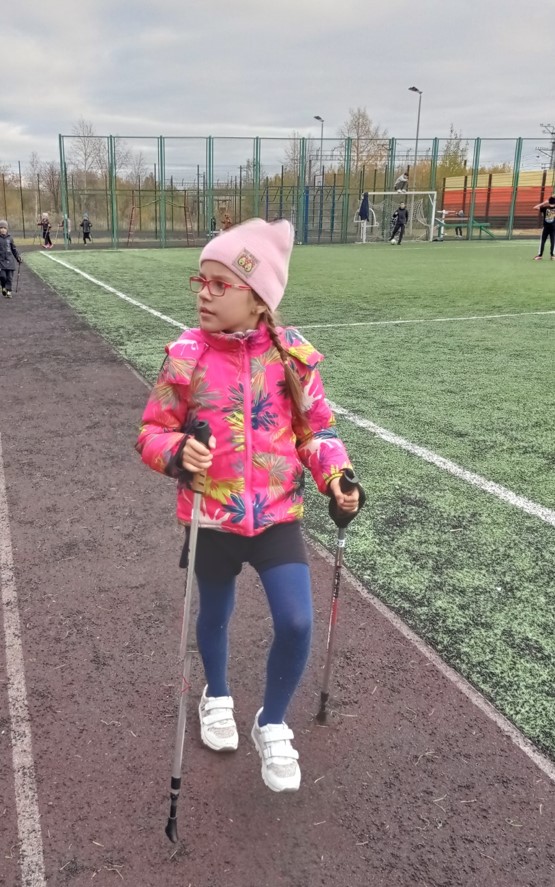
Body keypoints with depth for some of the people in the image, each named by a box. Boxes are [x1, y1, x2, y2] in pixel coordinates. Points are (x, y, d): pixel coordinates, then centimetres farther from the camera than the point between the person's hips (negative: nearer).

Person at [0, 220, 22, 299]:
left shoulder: (9, 238, 6)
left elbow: (14, 249, 15)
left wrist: (18, 258, 16)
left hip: (9, 261, 2)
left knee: (9, 277, 0)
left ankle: (8, 291, 8)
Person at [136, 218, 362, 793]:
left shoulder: (292, 355, -8)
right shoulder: (186, 356, -11)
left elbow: (315, 429, 2)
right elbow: (152, 431, -4)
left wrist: (335, 475, -14)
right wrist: (177, 452, -25)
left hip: (277, 514, 0)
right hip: (212, 516, 0)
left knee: (296, 624, -6)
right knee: (214, 616, 19)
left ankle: (272, 724, 24)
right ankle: (217, 698, 52)